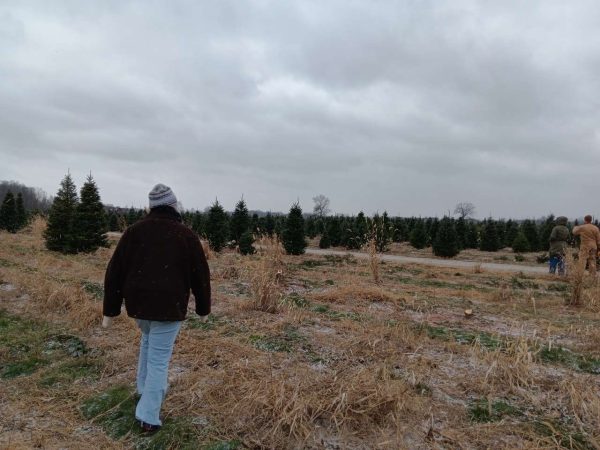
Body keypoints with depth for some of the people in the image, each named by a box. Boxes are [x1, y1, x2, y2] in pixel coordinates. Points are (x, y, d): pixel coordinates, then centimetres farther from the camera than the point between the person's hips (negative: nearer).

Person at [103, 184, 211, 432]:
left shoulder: (134, 230, 0)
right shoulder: (187, 235, -7)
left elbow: (114, 271, 0)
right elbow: (200, 275, -2)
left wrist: (110, 309, 7)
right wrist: (203, 307, 11)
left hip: (138, 302, 4)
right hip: (169, 306, -4)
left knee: (149, 338, 30)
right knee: (159, 359, 5)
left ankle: (145, 388, 36)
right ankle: (148, 416, 8)